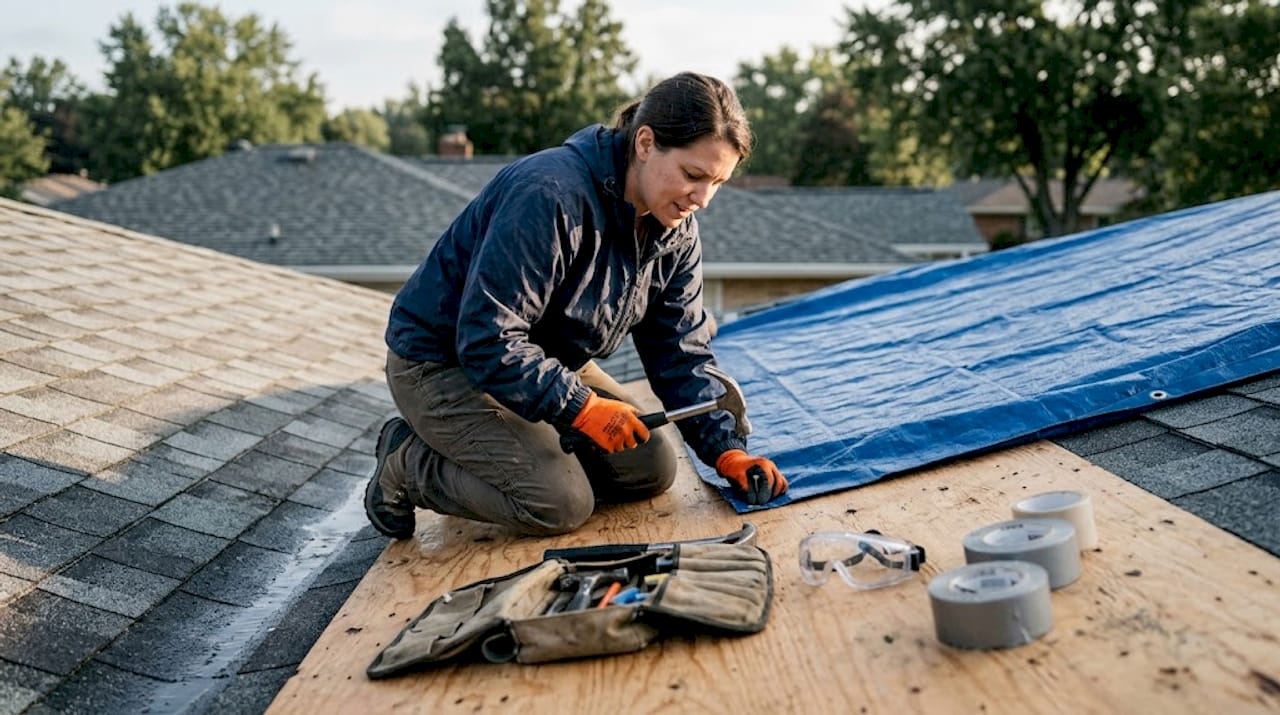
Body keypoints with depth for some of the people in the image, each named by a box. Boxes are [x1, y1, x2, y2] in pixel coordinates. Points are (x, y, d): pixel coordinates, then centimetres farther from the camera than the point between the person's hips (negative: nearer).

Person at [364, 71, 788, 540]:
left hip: (549, 362, 9)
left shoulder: (676, 231, -5)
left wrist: (726, 449, -12)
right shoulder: (552, 195, -31)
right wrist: (582, 407, -31)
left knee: (651, 468, 0)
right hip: (443, 361, -8)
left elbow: (681, 353, -1)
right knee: (561, 504, -22)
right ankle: (408, 464, 1)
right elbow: (488, 340, -31)